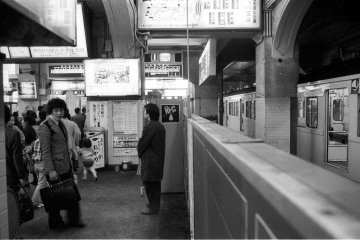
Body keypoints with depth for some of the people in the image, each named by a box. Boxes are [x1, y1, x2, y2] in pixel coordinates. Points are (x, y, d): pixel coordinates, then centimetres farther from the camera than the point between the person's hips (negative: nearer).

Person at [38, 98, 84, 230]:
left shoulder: (60, 123, 11)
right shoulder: (44, 127, -15)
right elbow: (45, 151, -18)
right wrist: (50, 170, -21)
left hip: (66, 165, 8)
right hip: (55, 167, -8)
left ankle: (73, 219, 27)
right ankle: (54, 223, 26)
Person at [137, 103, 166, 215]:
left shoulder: (150, 127, -20)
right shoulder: (160, 126, 9)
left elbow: (142, 143, -17)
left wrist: (140, 153, 3)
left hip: (150, 160, -9)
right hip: (158, 159, 9)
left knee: (149, 183, 1)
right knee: (156, 183, 17)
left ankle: (153, 208, 8)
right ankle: (155, 204, 28)